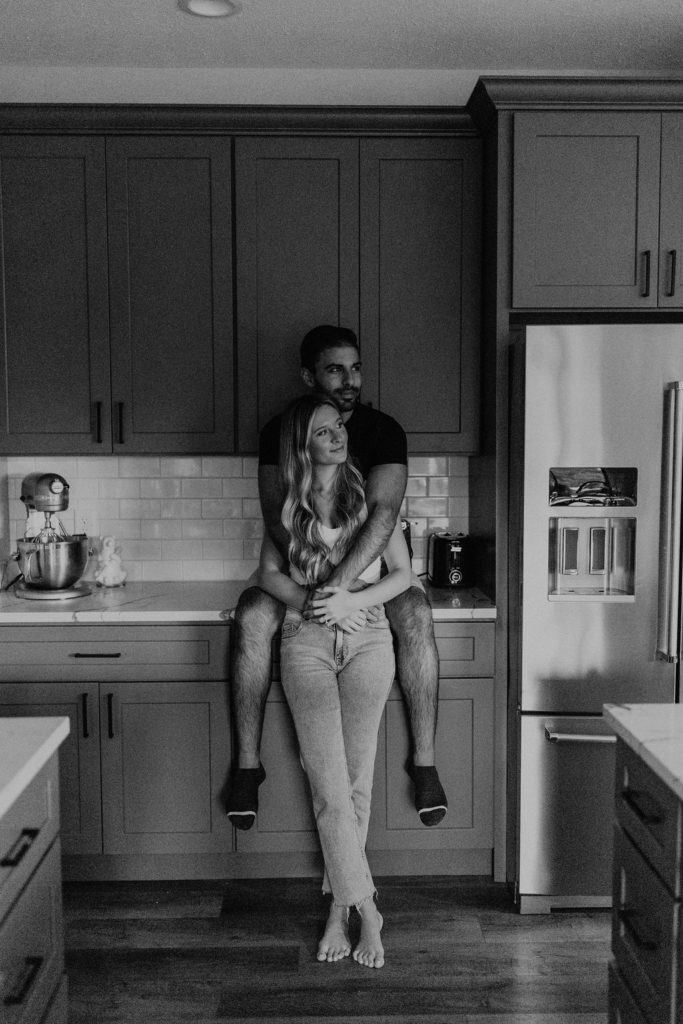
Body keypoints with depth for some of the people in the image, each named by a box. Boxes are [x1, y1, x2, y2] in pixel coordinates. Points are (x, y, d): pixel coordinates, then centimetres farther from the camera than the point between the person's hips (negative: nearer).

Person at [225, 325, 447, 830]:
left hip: (375, 561, 0)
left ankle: (425, 760, -18)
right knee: (252, 617, -28)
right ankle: (248, 762, -16)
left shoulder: (383, 430, -10)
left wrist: (339, 584, -39)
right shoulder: (281, 432, -7)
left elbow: (383, 513, -25)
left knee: (416, 617, -31)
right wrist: (329, 588, -32)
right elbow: (276, 518, -18)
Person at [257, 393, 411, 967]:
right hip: (306, 643, 0)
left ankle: (339, 907, 19)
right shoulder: (289, 504, 5)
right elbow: (269, 573, 9)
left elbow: (403, 573, 3)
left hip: (367, 641, 0)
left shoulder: (373, 495, 2)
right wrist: (308, 601, -10)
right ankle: (364, 908, 3)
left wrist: (351, 601, -14)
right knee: (329, 783, -7)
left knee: (356, 780, 4)